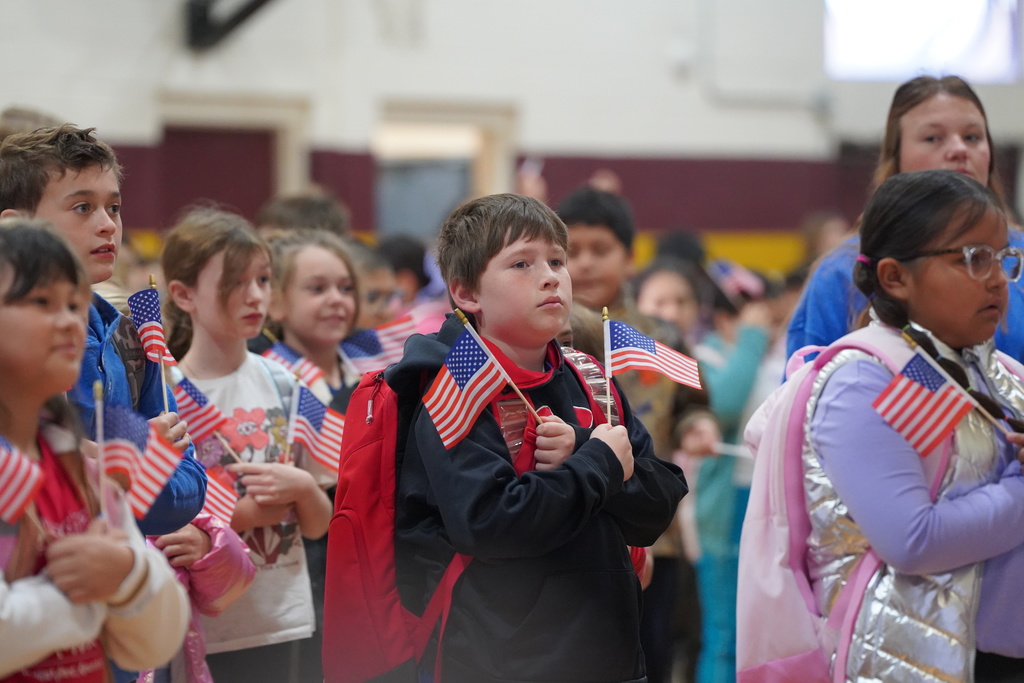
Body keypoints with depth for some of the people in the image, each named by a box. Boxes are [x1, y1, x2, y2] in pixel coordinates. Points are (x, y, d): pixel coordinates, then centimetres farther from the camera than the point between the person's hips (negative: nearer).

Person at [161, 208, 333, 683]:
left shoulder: (282, 386, 5)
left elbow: (317, 526, 8)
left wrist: (303, 488, -12)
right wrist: (244, 511, -14)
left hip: (279, 620, 4)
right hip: (196, 629, -4)